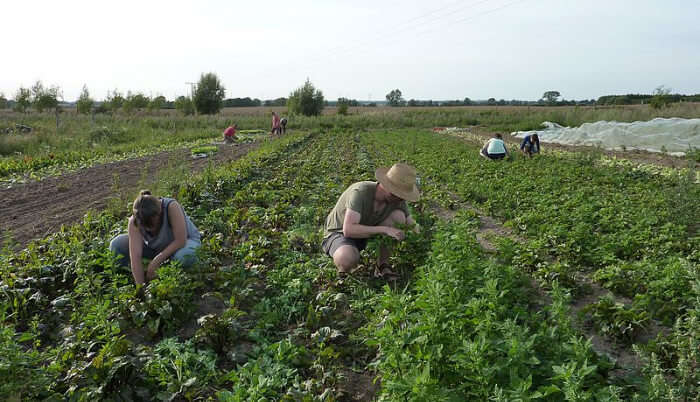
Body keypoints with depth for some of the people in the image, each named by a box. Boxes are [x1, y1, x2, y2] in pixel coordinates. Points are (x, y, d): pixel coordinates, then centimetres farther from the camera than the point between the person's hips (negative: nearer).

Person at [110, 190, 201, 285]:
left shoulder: (172, 207, -34)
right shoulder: (134, 221, -25)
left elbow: (181, 241, -33)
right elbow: (135, 256, -30)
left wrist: (157, 260, -31)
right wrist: (140, 286, -35)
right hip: (155, 247, 3)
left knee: (185, 255, -39)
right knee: (116, 245, -15)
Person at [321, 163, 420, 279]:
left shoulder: (397, 199, -15)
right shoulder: (360, 192, -33)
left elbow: (411, 224, -2)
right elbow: (348, 230, -40)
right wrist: (385, 229, -41)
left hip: (366, 233, 6)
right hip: (339, 234, -5)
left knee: (398, 215, -20)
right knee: (348, 258, -41)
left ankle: (382, 266, -6)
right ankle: (344, 269, -3)